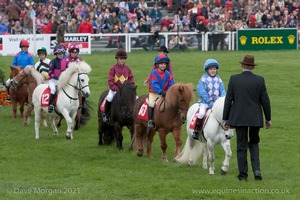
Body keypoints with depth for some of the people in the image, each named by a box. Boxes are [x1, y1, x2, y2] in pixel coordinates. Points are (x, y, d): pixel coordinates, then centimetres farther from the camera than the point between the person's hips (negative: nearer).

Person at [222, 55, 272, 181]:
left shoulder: (234, 79, -4)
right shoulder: (259, 80, -4)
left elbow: (228, 100, -2)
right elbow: (265, 101, -1)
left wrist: (225, 119, 4)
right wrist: (268, 119, 10)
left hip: (239, 118, -1)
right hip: (255, 118, 1)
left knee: (241, 146, 7)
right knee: (254, 143, 18)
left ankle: (243, 174, 8)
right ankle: (256, 169, 1)